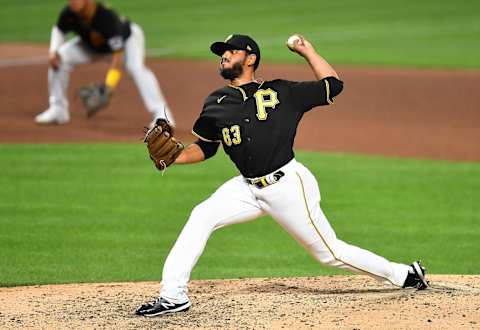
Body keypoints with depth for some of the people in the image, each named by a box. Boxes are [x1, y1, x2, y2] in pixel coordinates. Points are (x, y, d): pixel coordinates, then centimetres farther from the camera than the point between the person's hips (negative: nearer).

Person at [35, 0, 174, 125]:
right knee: (59, 59, -13)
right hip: (91, 46, 5)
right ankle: (58, 109, 1)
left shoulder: (107, 16, -42)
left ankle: (160, 113, -31)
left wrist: (109, 85, -48)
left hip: (128, 39, -5)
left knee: (135, 67, -34)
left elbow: (118, 52, -42)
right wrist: (53, 51, -21)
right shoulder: (68, 13, -27)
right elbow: (58, 30, -2)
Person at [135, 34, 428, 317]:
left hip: (288, 185, -4)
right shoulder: (216, 104, 10)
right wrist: (173, 157, -2)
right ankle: (173, 296, -13)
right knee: (201, 217, -14)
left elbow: (333, 85, 5)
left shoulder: (280, 92, -1)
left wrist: (307, 51, 4)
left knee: (329, 252, 0)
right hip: (248, 188, 4)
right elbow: (204, 148, 16)